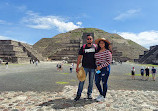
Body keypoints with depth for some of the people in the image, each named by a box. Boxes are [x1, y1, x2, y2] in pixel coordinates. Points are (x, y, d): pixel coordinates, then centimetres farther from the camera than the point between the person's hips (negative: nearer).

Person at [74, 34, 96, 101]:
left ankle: (89, 94, 24)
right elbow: (79, 57, 1)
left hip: (93, 67, 1)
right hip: (85, 67, -1)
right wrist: (77, 66, -4)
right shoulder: (83, 47, 2)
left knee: (91, 81, 10)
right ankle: (78, 94, 9)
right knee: (82, 80, -1)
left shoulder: (95, 47, 5)